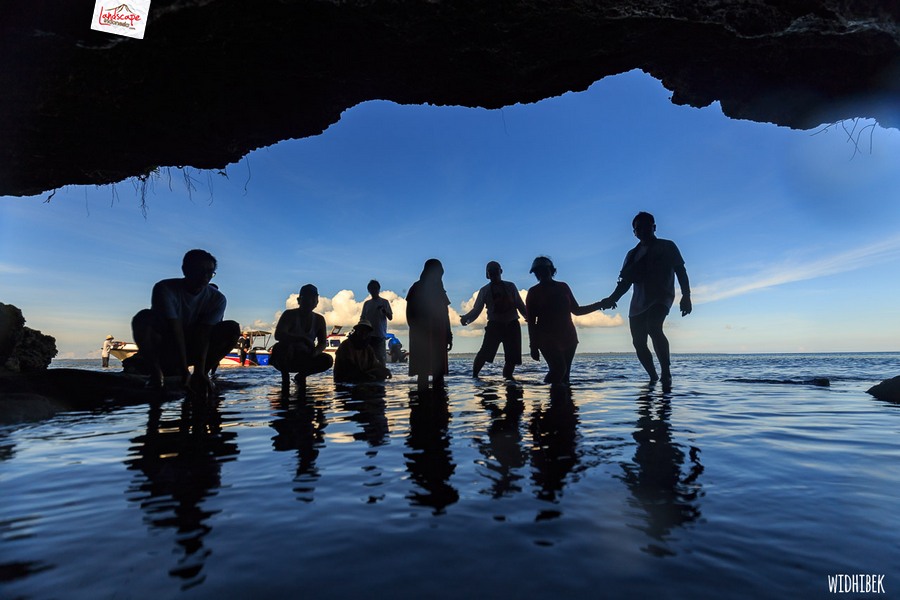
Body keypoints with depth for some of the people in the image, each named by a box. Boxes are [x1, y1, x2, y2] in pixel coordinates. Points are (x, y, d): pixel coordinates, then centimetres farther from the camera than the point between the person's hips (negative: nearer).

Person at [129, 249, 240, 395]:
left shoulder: (217, 298, -11)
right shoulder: (165, 289, -19)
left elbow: (203, 335, -20)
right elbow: (176, 331, -27)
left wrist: (200, 372, -32)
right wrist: (184, 371, -32)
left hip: (191, 350, 2)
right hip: (163, 348, -1)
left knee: (232, 328, -20)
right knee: (143, 318, -30)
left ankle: (203, 373, -10)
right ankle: (156, 373, -14)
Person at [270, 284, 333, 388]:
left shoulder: (319, 319, 1)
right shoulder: (290, 315, -12)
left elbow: (322, 343, -1)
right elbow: (278, 335, -29)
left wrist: (316, 351, -25)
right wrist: (303, 339, -40)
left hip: (304, 360, 4)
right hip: (283, 359, -4)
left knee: (327, 360, -21)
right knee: (284, 345, -37)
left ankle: (301, 376, 7)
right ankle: (285, 376, -10)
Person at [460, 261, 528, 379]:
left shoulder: (510, 286, 11)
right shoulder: (484, 290, 7)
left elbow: (520, 305, 11)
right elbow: (476, 309, 4)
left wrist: (528, 316, -4)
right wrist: (466, 318, -13)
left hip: (512, 325, 2)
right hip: (494, 325, -2)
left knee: (513, 354, -2)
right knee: (486, 352, -14)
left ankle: (508, 376, 17)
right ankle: (474, 375, -1)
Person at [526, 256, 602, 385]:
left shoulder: (563, 287, 12)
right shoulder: (534, 292, 2)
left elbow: (576, 310, 16)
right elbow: (531, 321, -1)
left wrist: (599, 305, 6)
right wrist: (533, 346, -7)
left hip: (568, 337, 4)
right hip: (547, 339, -4)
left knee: (565, 373, 1)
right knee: (559, 369, -21)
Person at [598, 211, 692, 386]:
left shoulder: (667, 246, 8)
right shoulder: (632, 254, 19)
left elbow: (681, 272, 3)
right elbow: (625, 282, 17)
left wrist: (686, 296, -10)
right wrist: (612, 298, 1)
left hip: (661, 296, -5)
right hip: (639, 301, 5)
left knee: (654, 328, -32)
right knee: (639, 343, 0)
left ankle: (666, 374, -29)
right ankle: (654, 377, 18)